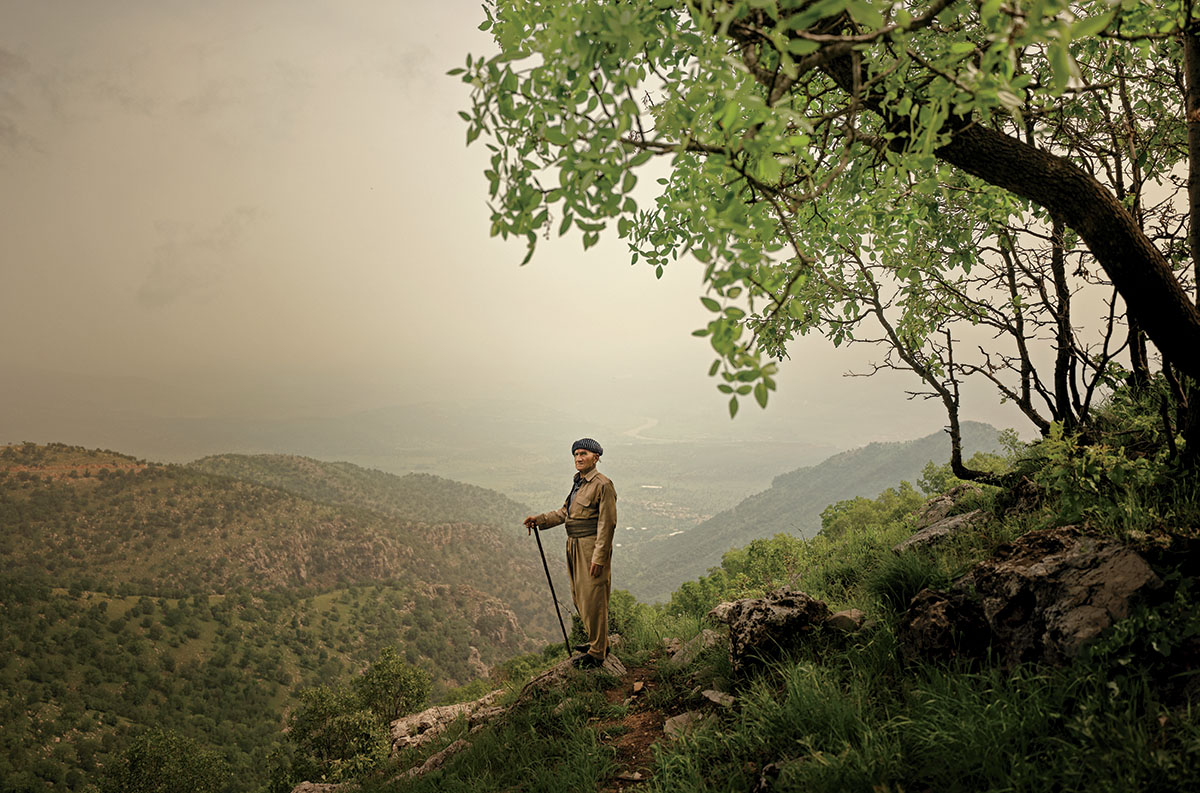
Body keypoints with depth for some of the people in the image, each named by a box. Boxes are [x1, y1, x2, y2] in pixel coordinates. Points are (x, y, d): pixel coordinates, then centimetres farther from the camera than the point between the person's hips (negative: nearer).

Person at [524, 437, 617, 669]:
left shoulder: (603, 485, -15)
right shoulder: (578, 481, 12)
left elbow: (607, 524, -17)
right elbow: (565, 511, 19)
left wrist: (599, 558, -20)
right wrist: (539, 519, 7)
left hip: (592, 548, -9)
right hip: (575, 546, 9)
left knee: (593, 599, -3)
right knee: (579, 597, 17)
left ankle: (596, 653, 9)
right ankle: (598, 642, 34)